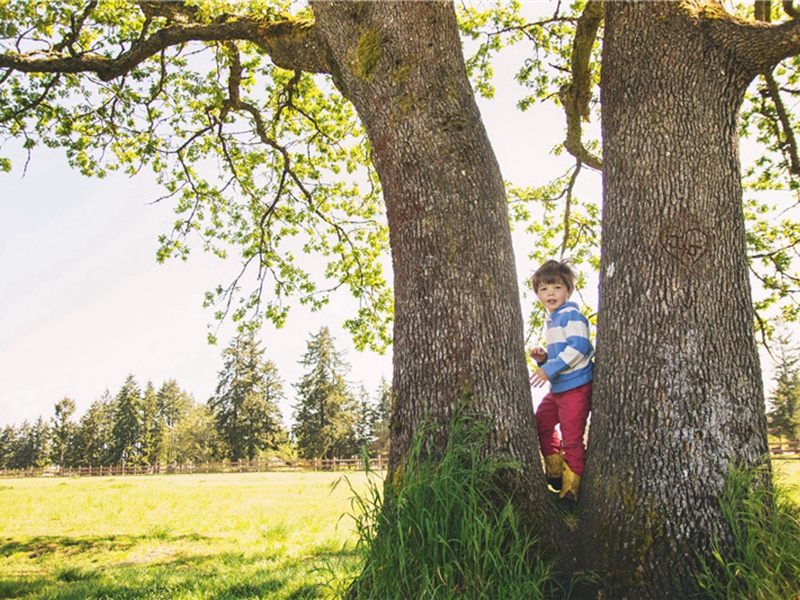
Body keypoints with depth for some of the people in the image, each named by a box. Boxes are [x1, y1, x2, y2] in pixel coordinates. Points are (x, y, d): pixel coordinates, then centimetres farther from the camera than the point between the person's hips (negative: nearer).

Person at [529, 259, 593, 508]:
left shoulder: (571, 315, -12)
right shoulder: (550, 320, 18)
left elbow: (578, 348, -23)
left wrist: (549, 369, -24)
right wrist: (543, 357, 7)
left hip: (576, 387, -10)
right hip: (556, 388, 11)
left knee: (572, 439, -6)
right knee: (541, 424, 19)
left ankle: (571, 489, 6)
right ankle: (555, 473, 35)